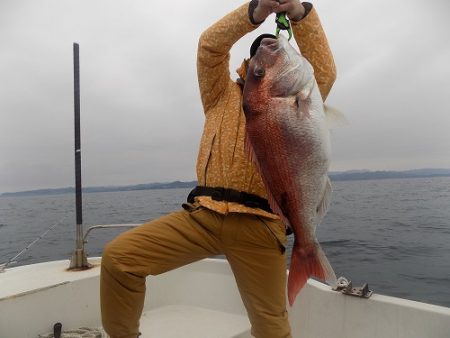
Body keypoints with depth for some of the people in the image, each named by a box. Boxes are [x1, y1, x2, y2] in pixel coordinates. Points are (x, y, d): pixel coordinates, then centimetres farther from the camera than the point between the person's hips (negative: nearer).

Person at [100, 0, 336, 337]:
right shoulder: (223, 95, 19)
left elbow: (324, 73, 3)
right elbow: (211, 44, 6)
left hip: (258, 225, 0)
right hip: (201, 215, 1)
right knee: (118, 256, -10)